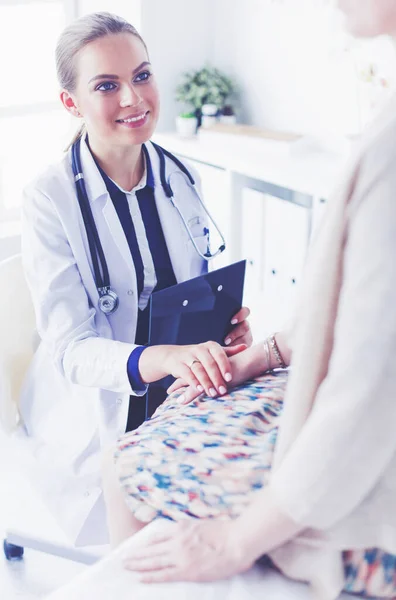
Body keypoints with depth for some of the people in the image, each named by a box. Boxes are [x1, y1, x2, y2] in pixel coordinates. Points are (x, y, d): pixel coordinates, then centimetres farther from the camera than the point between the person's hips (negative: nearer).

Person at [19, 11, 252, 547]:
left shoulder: (182, 179, 1)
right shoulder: (51, 199, -15)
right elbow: (71, 348, -21)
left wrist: (225, 321, -11)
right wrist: (162, 358, -40)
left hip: (182, 402, 5)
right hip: (94, 420, -4)